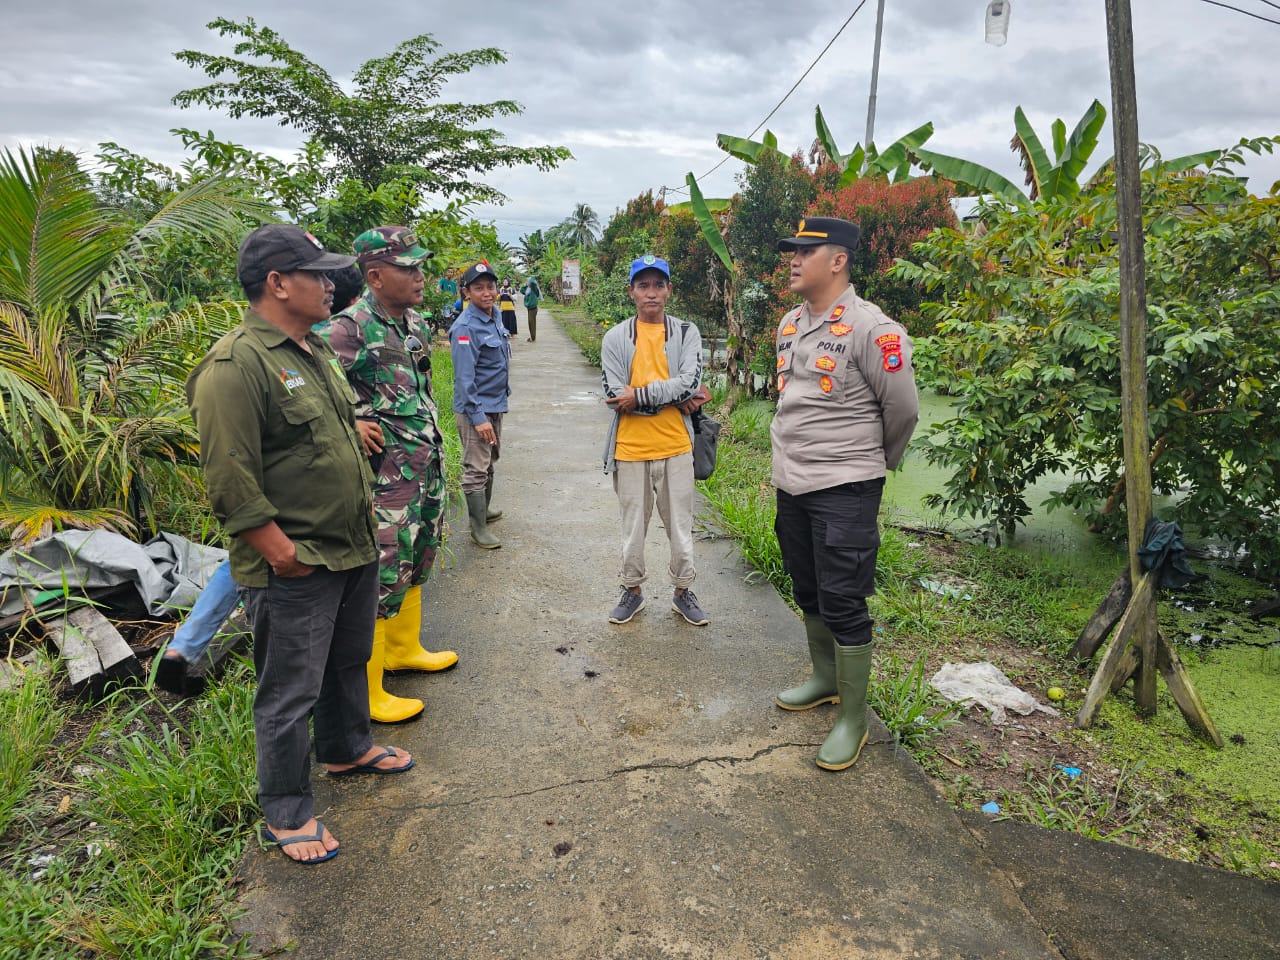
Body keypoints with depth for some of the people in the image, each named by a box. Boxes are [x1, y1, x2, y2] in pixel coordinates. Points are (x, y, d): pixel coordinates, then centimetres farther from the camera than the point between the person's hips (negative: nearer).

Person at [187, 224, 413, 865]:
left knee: (349, 661, 25)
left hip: (354, 550, 9)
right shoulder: (235, 366, -20)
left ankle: (347, 749, 48)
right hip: (295, 571, -9)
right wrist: (283, 554, -20)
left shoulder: (312, 350, 11)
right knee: (290, 693, 5)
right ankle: (286, 813, 24)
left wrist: (364, 500, 18)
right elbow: (230, 482, -23)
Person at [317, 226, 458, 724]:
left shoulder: (415, 321, 9)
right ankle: (365, 693, 10)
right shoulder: (349, 328, -18)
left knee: (416, 561, 22)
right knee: (382, 575, -3)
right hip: (388, 474, -9)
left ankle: (404, 649, 42)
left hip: (427, 466, 9)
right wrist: (349, 424, -21)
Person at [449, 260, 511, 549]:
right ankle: (478, 527, 6)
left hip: (496, 403, 9)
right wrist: (478, 417, -24)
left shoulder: (495, 315, 6)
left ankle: (483, 509, 38)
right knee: (476, 468, -2)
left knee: (490, 461, 22)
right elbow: (464, 377, -22)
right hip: (476, 407, -9)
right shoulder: (465, 327, -20)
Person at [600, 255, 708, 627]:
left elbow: (690, 383, -15)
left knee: (680, 526, 11)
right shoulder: (615, 338, 0)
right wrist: (673, 399, -13)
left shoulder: (687, 333, 1)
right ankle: (632, 591, 32)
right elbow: (615, 394, -12)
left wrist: (639, 395, -18)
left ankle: (683, 592, 30)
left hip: (676, 447, 0)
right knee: (633, 526, 14)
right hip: (630, 449, 0)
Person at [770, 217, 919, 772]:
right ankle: (825, 680, 40)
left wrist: (878, 462, 5)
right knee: (808, 594, 20)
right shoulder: (790, 324, 9)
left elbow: (903, 410, -9)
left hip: (845, 490, -8)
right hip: (791, 485, 8)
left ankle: (852, 720, 13)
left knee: (843, 605, -2)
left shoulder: (870, 329, -16)